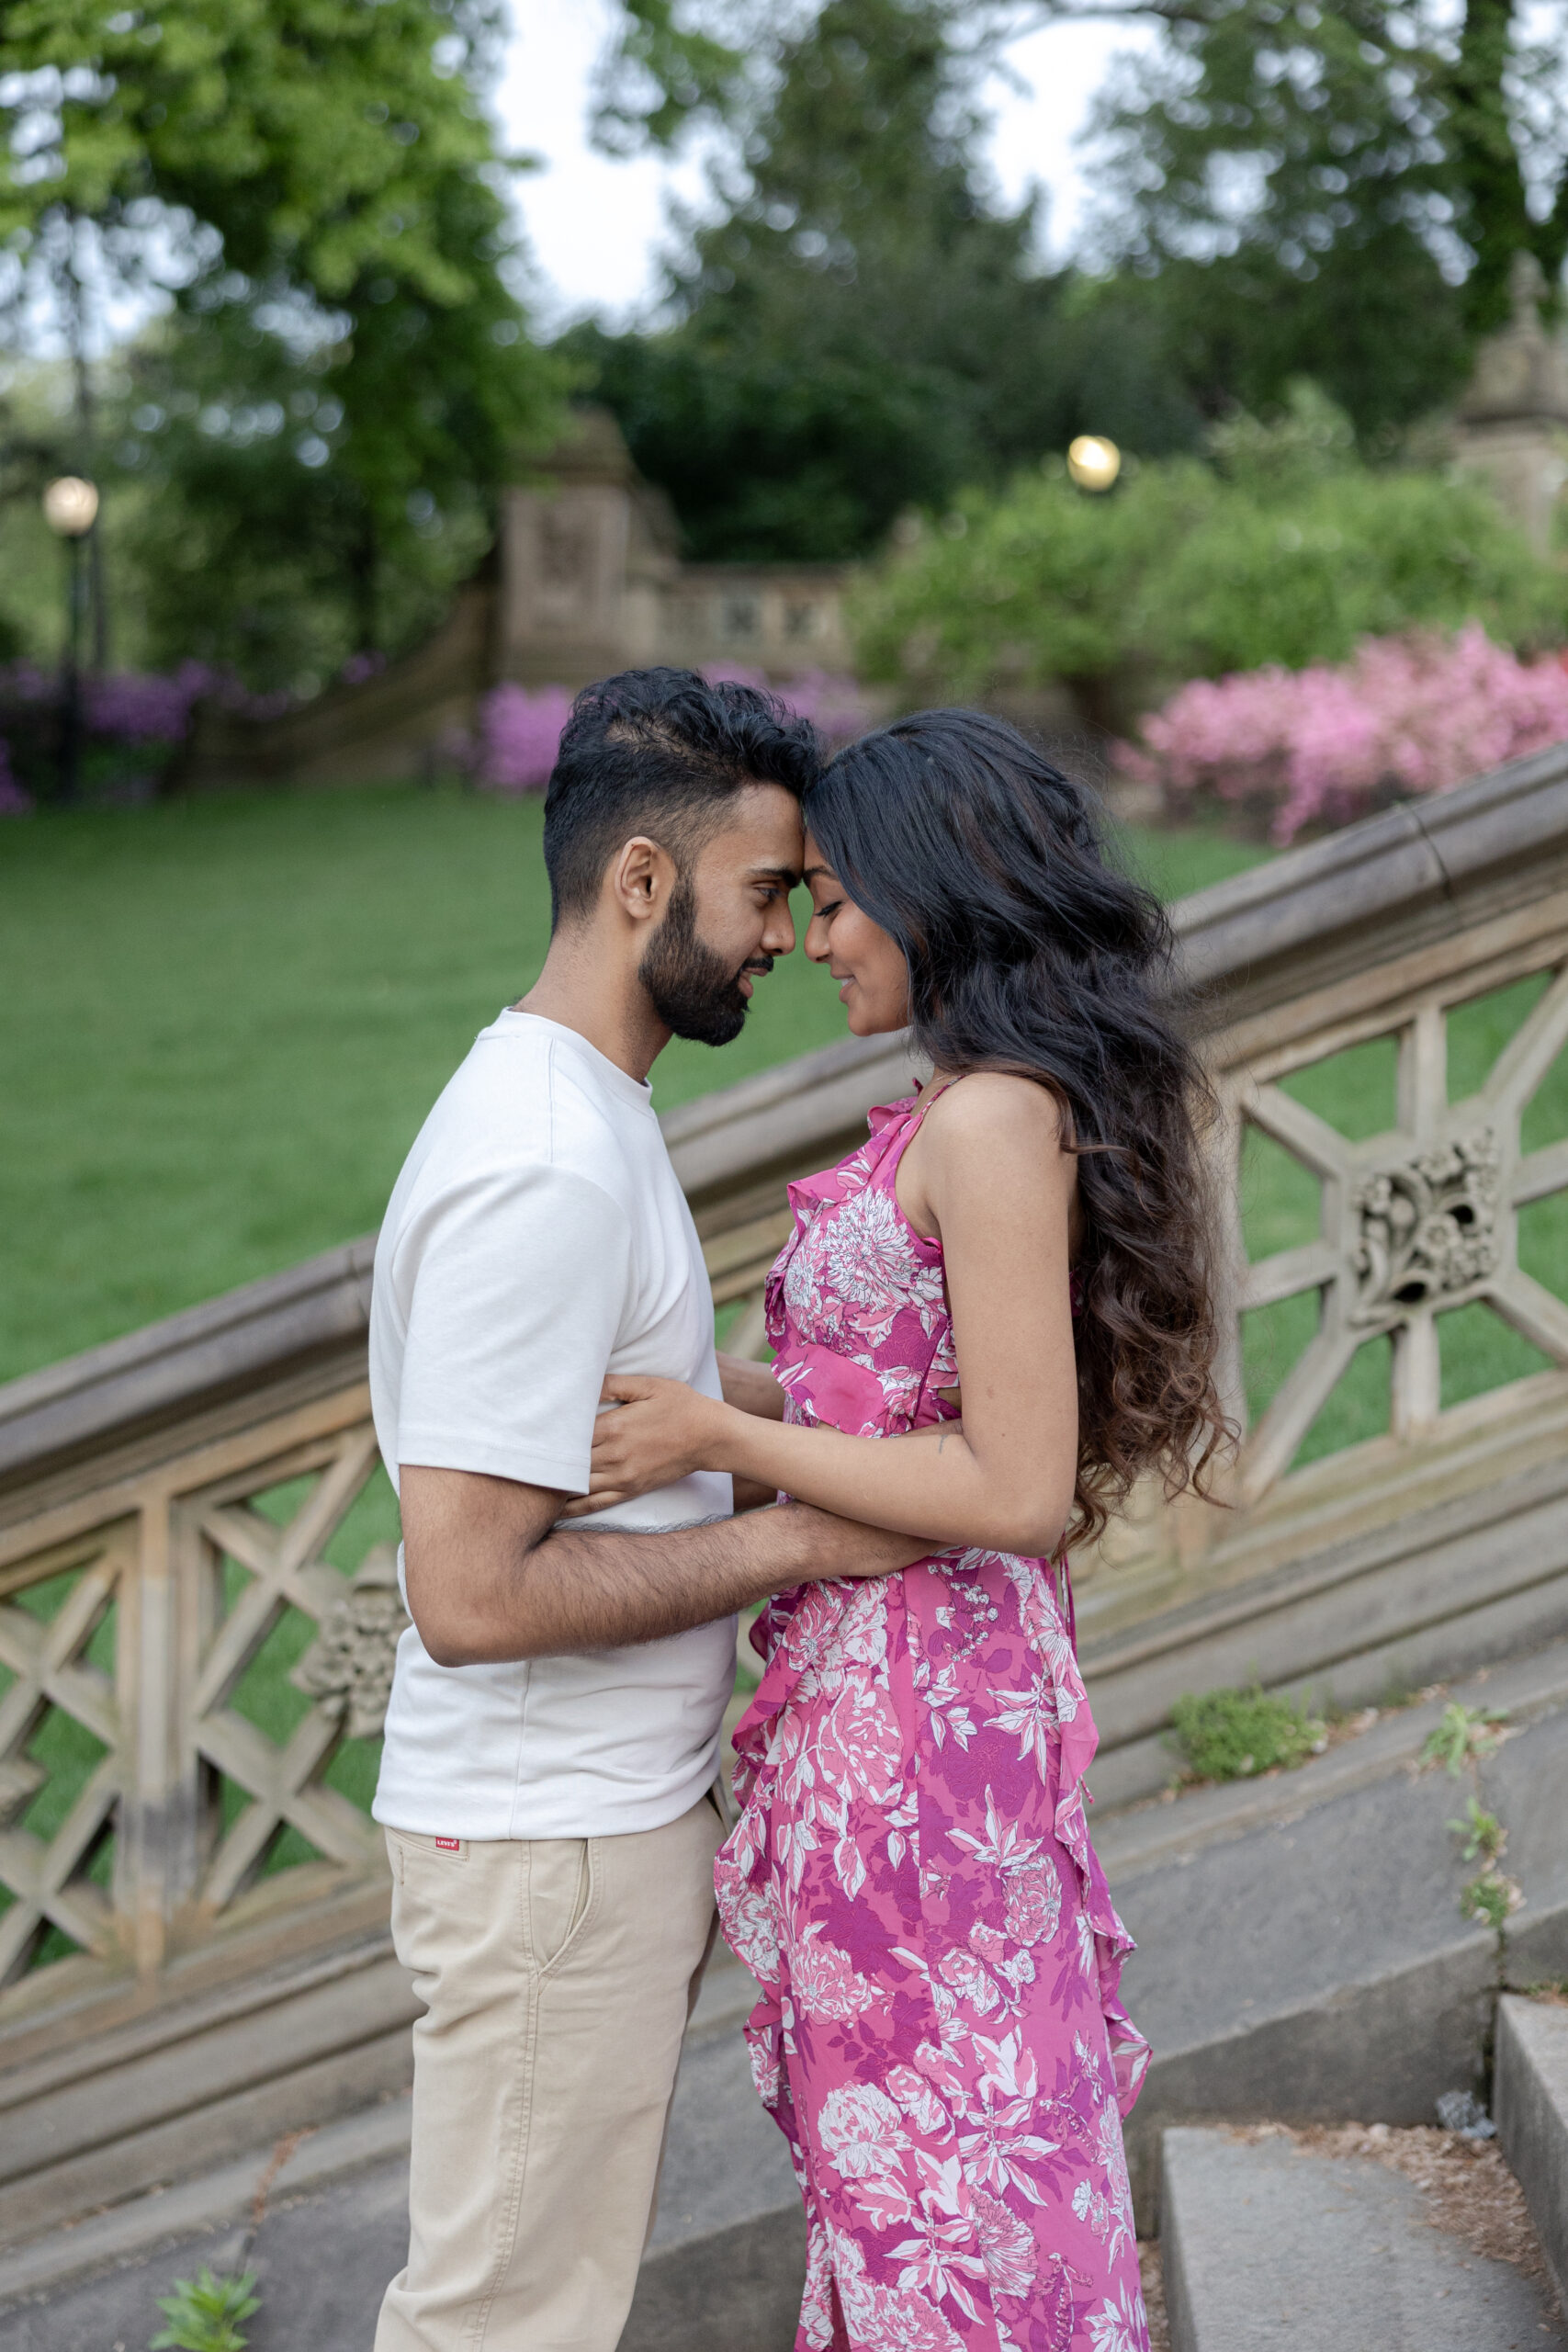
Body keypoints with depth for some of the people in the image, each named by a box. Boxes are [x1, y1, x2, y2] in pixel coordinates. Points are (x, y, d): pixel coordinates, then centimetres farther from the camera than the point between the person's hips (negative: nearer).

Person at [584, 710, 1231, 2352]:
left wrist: (719, 1436, -17)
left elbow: (1017, 1488, -22)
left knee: (924, 2119, 2)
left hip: (911, 1702, -9)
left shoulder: (992, 1122, -18)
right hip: (911, 1673, 9)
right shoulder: (991, 1110, 12)